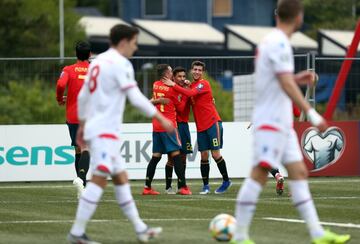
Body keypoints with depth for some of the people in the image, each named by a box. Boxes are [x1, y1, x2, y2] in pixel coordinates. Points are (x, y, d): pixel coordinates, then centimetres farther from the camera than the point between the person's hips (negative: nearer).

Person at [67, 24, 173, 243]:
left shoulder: (98, 61, 16)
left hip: (94, 127, 10)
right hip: (105, 130, -10)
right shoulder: (121, 64, -11)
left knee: (121, 178, 12)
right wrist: (161, 119, -10)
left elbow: (83, 96, 21)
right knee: (99, 179, -15)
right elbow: (136, 98, -16)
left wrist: (82, 125, 29)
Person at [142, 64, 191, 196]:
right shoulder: (171, 89, -9)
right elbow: (180, 107, -1)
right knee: (176, 155, -6)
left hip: (156, 126, 7)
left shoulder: (155, 85, 9)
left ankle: (147, 187, 6)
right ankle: (183, 187, -9)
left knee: (156, 156, 8)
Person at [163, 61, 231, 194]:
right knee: (204, 156, 3)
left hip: (213, 123, -7)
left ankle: (226, 181, 9)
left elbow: (190, 93, -23)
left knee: (215, 154, -6)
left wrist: (174, 85, -21)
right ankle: (205, 185, 8)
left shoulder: (204, 84, -9)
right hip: (201, 127, 7)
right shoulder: (191, 86, 15)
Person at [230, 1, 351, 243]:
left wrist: (298, 78, 23)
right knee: (259, 175, -10)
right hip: (270, 121, -10)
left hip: (282, 123, 10)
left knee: (299, 173, 8)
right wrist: (312, 113, -25)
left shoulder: (271, 41, 15)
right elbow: (286, 85, -23)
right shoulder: (279, 43, -15)